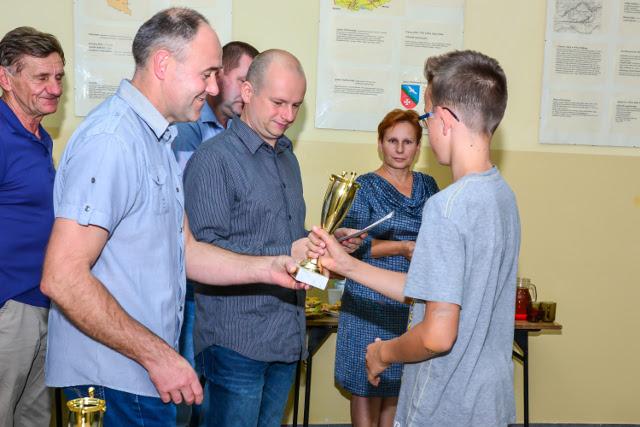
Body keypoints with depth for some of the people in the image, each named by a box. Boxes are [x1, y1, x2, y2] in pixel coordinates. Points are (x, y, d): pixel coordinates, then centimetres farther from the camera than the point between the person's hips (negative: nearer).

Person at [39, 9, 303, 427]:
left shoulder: (157, 141, 13)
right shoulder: (112, 139, -20)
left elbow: (184, 251, 13)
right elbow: (62, 278, -24)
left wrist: (269, 268, 2)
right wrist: (157, 355, -20)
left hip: (145, 370, 9)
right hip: (114, 378, -9)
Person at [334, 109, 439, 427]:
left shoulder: (427, 186, 11)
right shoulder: (365, 186, -3)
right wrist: (403, 248, -19)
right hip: (371, 301, -4)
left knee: (398, 384, 10)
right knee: (367, 384, 1)